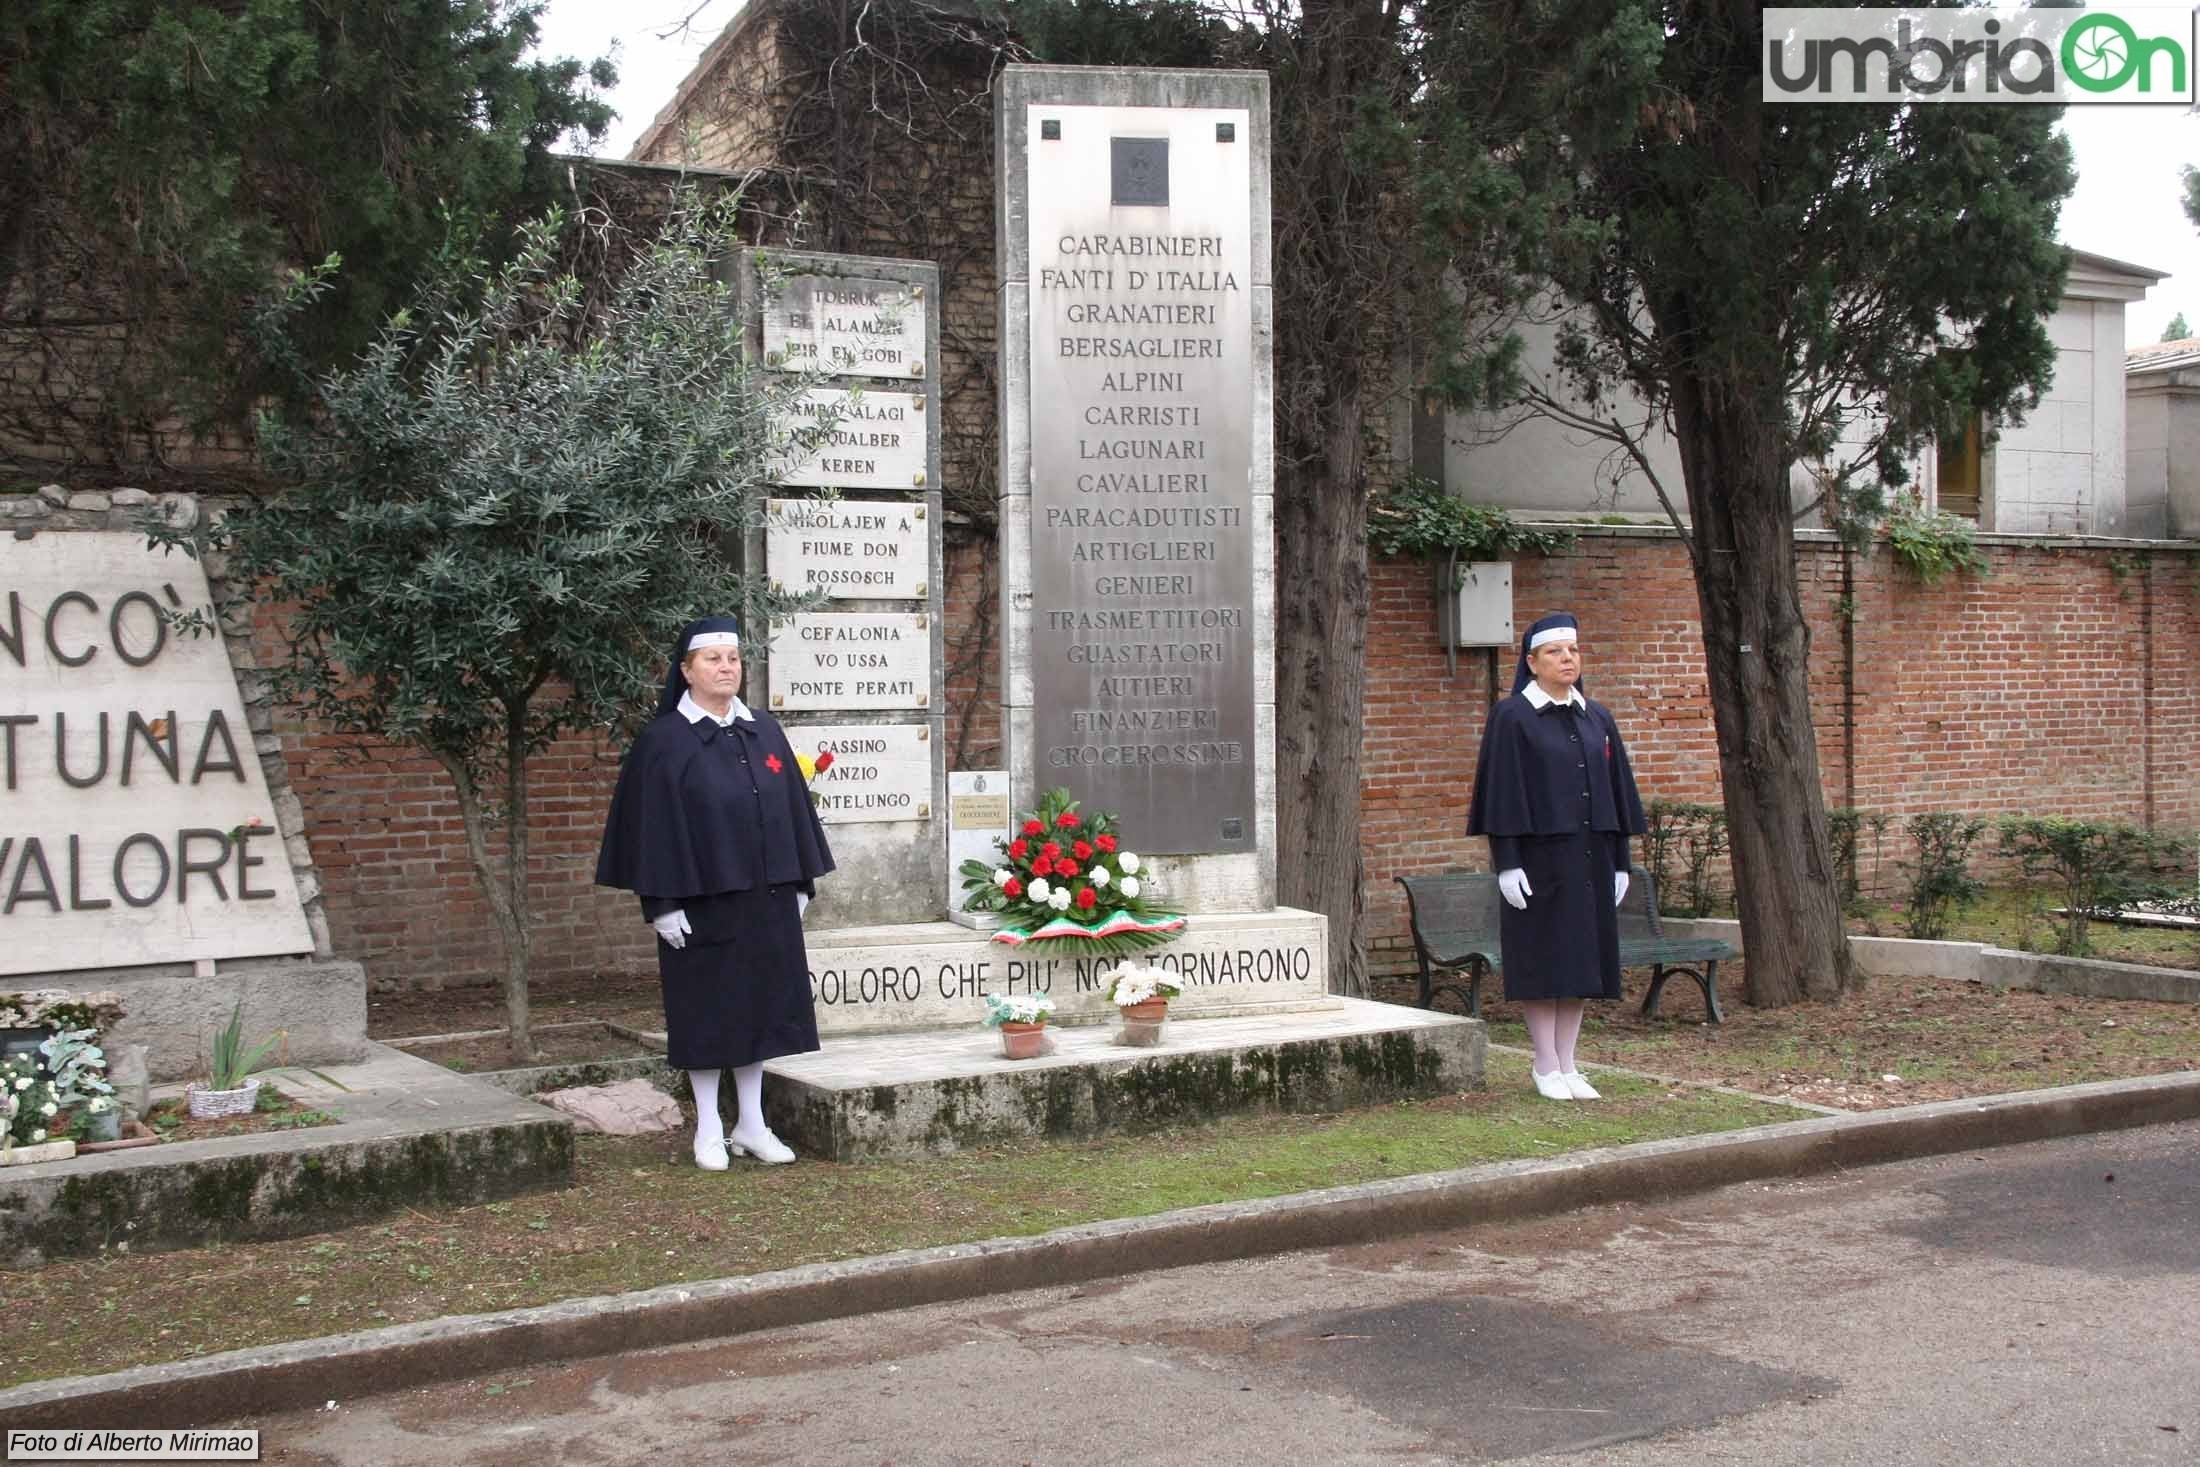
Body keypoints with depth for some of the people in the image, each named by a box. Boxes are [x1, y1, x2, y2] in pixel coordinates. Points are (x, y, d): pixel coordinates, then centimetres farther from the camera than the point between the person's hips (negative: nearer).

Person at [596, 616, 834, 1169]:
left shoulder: (764, 731, 7)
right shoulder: (664, 742, -7)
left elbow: (792, 807, 11)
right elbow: (652, 824, -9)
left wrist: (800, 883, 8)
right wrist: (662, 903, -14)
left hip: (766, 897, 5)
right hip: (702, 899, -5)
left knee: (758, 1006, 10)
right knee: (707, 1011, 3)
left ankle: (750, 1123, 21)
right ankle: (709, 1129, 14)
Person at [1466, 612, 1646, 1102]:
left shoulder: (1597, 719, 10)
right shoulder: (1512, 717, -5)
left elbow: (1617, 792, 14)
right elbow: (1501, 791, -9)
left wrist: (1619, 859, 9)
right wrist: (1506, 862, -15)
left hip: (1589, 857, 5)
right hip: (1539, 856, -5)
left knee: (1581, 959, 7)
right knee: (1543, 959, -2)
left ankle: (1568, 1065, 13)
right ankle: (1546, 1068, 6)